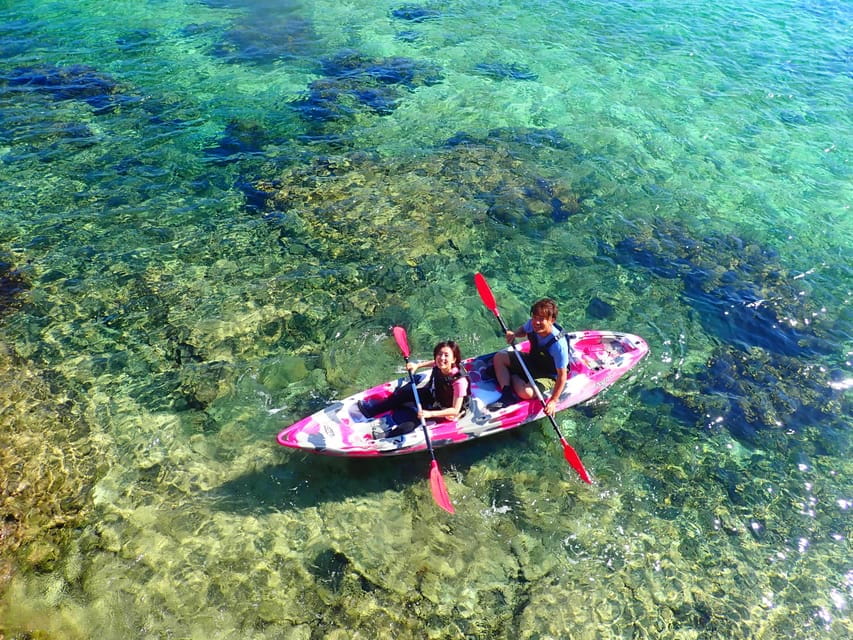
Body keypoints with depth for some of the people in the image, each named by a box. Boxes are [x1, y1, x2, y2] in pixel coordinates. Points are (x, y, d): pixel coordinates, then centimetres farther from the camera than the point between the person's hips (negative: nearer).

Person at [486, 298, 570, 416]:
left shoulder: (558, 344, -36)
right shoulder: (532, 324, -19)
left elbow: (562, 376, -28)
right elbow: (523, 330, 8)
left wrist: (553, 401, -27)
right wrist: (514, 334, -16)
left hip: (549, 375, -7)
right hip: (532, 360, 7)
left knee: (525, 393, -32)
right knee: (499, 357, -3)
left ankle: (514, 378, 3)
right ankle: (507, 395, -11)